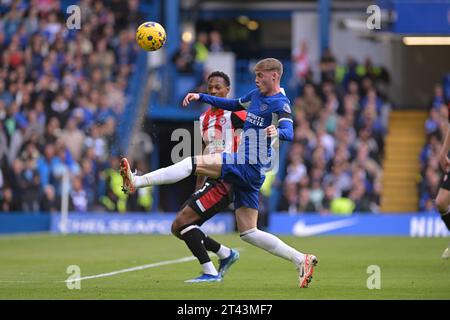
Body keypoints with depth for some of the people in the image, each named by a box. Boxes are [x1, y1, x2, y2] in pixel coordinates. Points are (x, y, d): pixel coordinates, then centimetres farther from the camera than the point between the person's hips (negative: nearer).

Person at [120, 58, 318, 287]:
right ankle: (301, 260, 9)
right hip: (247, 170, 10)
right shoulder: (256, 96, 18)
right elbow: (233, 105, 35)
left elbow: (289, 133, -24)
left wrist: (278, 132, -48)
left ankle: (136, 182, -29)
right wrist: (200, 97, 27)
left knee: (194, 163, -21)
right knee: (248, 233, 9)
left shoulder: (280, 103, -8)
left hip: (249, 166, -10)